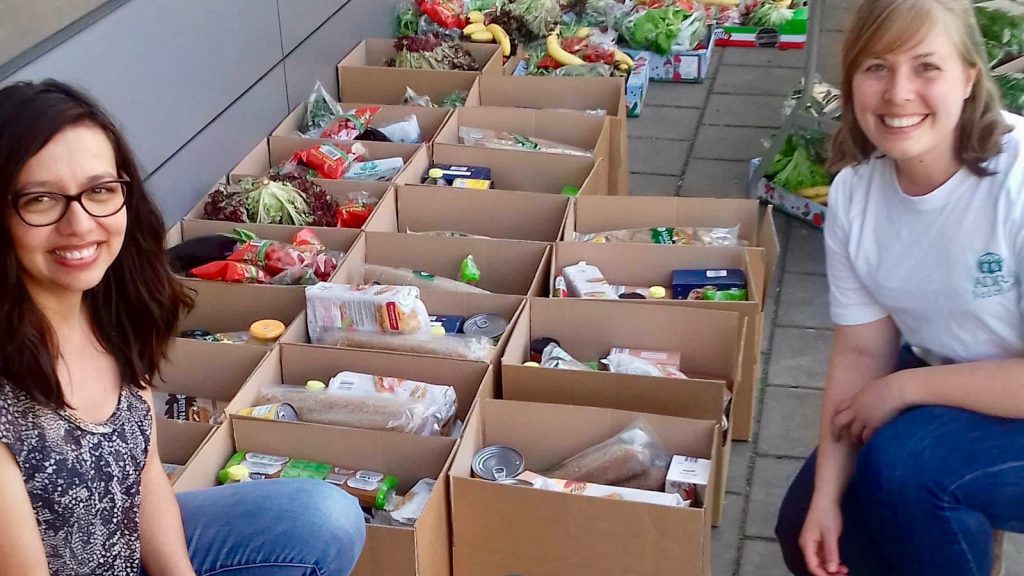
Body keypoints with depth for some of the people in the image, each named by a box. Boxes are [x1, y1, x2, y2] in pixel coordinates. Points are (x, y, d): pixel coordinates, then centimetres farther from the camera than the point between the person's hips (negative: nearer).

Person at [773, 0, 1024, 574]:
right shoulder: (854, 190, -11)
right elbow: (861, 351, -5)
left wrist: (902, 387, -21)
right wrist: (825, 496, -11)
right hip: (946, 387, 6)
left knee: (904, 462, -29)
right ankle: (963, 526, 27)